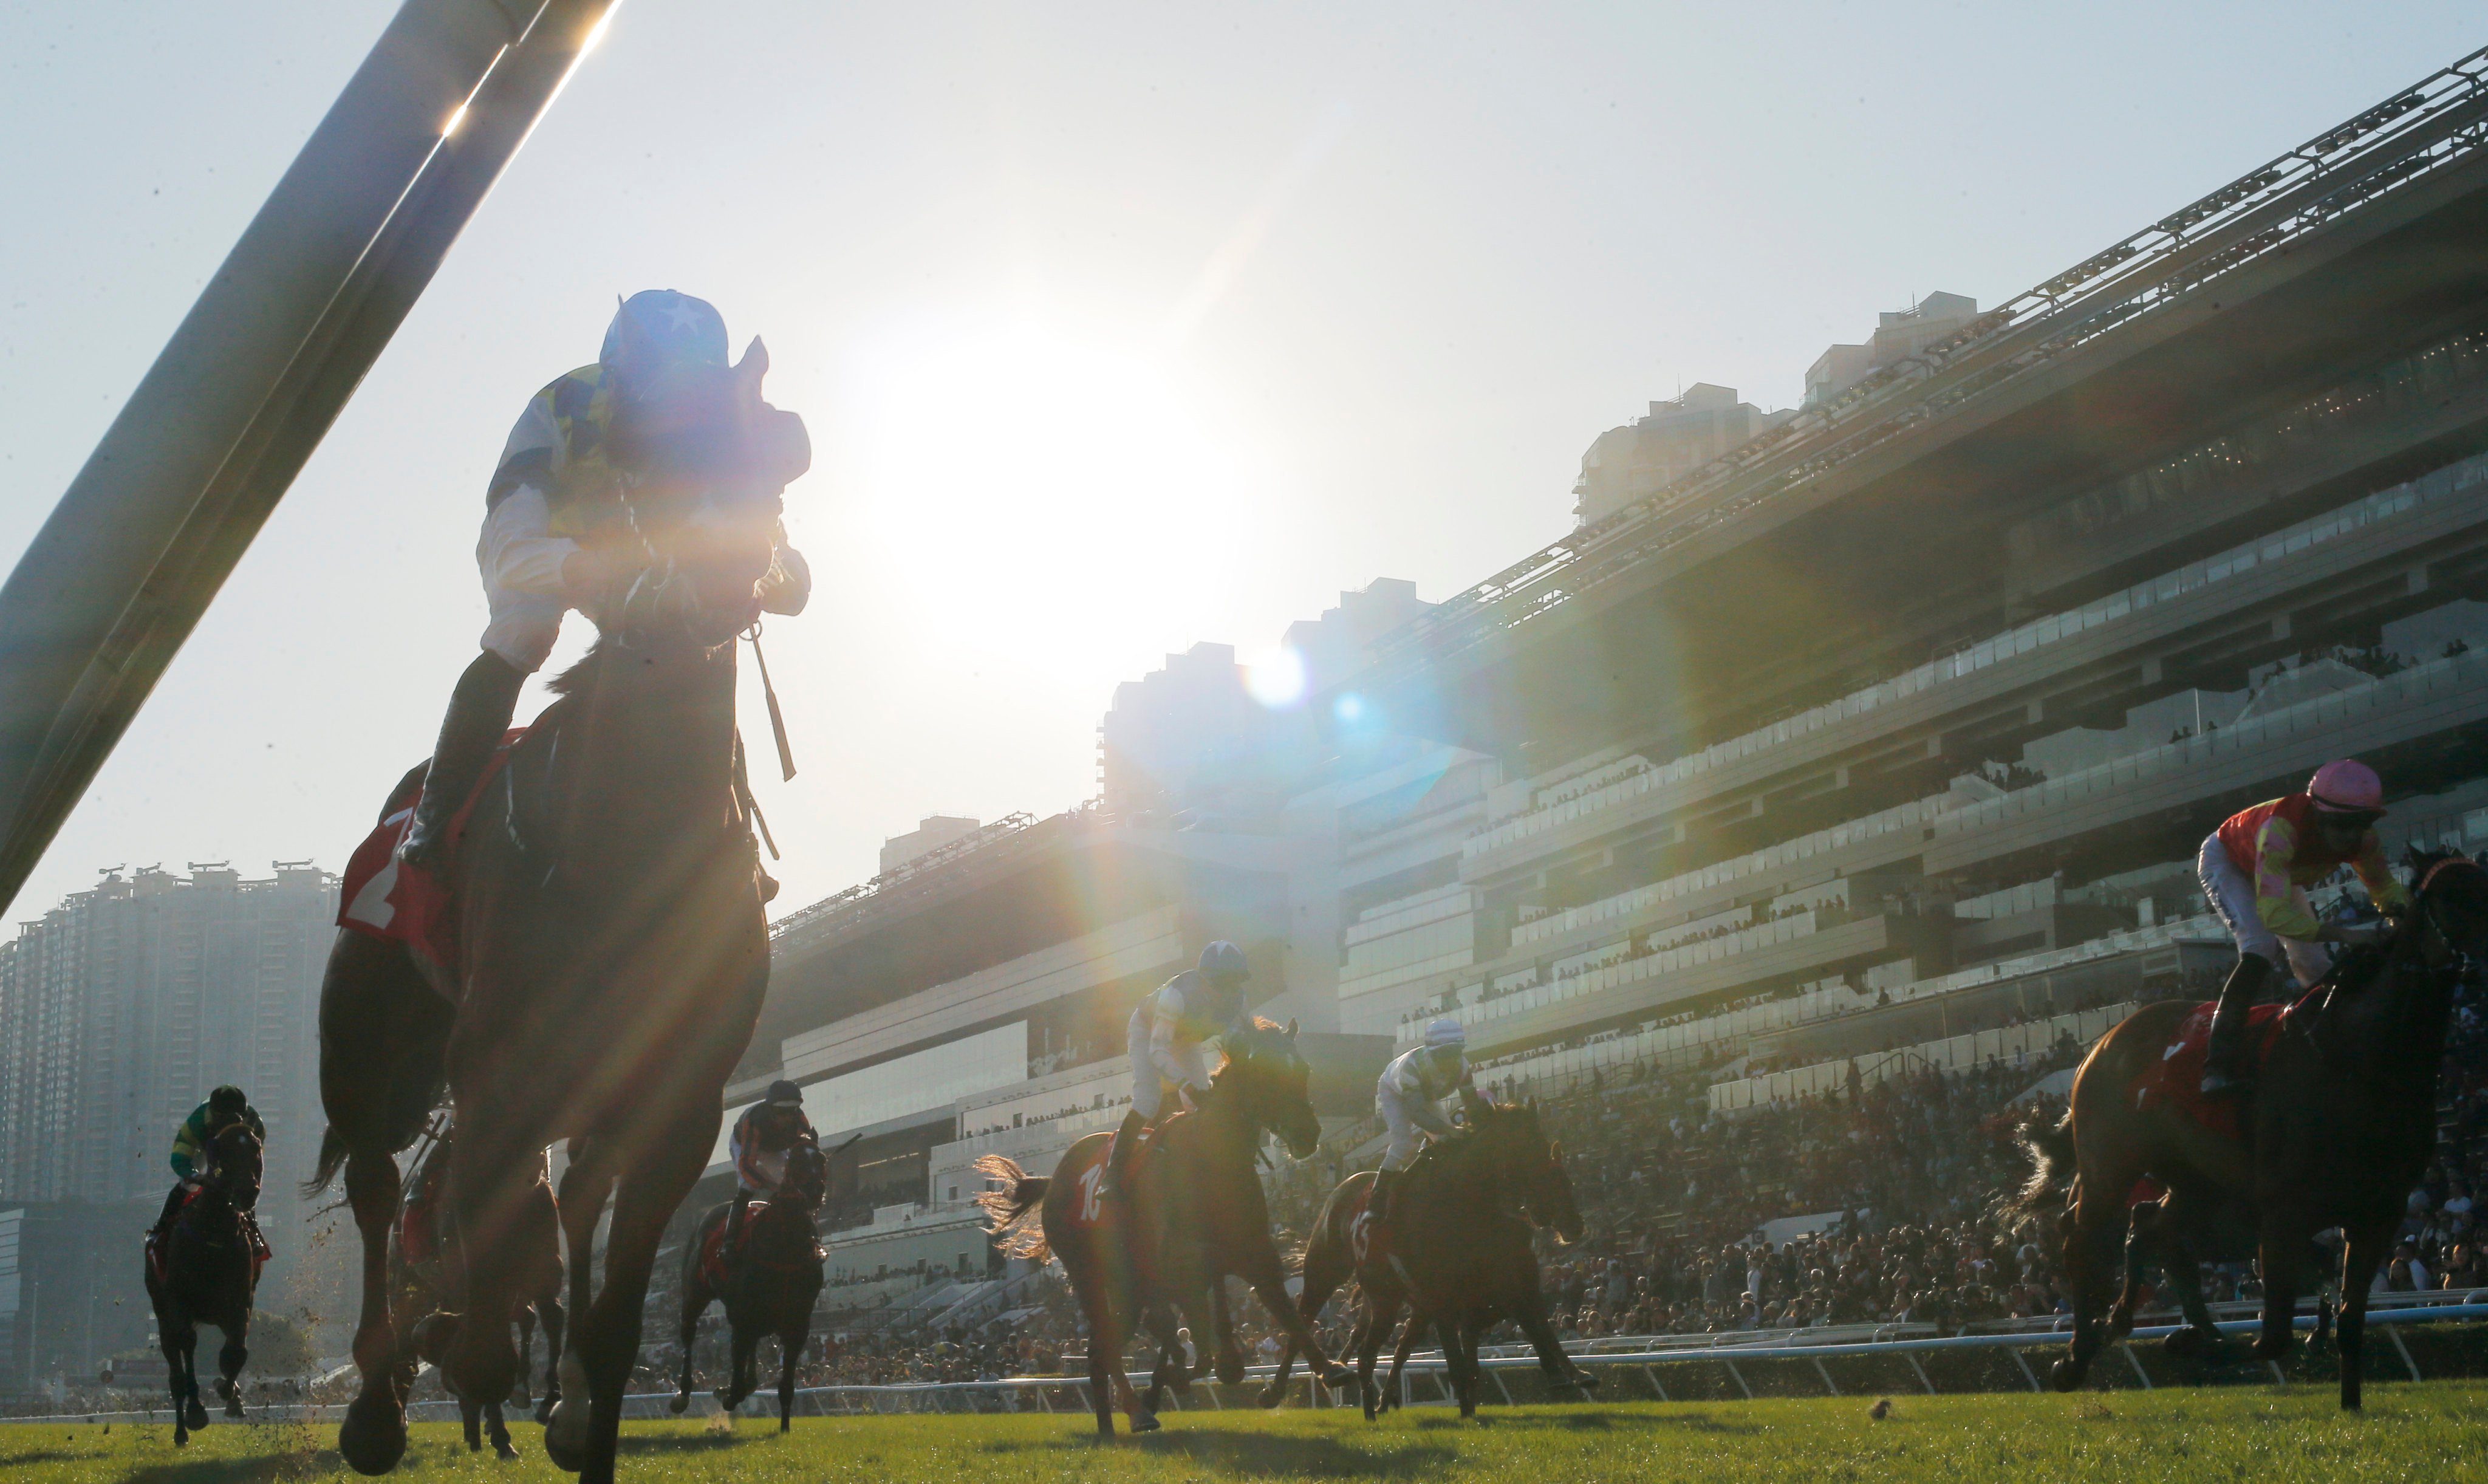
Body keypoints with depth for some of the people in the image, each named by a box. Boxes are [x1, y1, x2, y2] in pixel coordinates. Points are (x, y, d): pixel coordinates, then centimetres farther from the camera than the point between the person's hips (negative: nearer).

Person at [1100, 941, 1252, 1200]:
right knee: (1147, 1102, -22)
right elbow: (1157, 1051, -42)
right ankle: (1112, 1176, -19)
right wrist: (1187, 1086, -52)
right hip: (1148, 1031, -6)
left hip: (1185, 1039, 6)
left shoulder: (1236, 1000, -25)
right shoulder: (1177, 995, -43)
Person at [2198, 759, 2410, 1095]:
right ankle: (2218, 1065, -33)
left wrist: (2400, 911, -32)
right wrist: (2346, 935, -56)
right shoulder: (2281, 830, -46)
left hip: (2283, 875, 7)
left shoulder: (2363, 840, -26)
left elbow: (2384, 887, -8)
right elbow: (2274, 914, -51)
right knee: (2262, 947, -28)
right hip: (2226, 861, -7)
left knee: (2317, 967, 1)